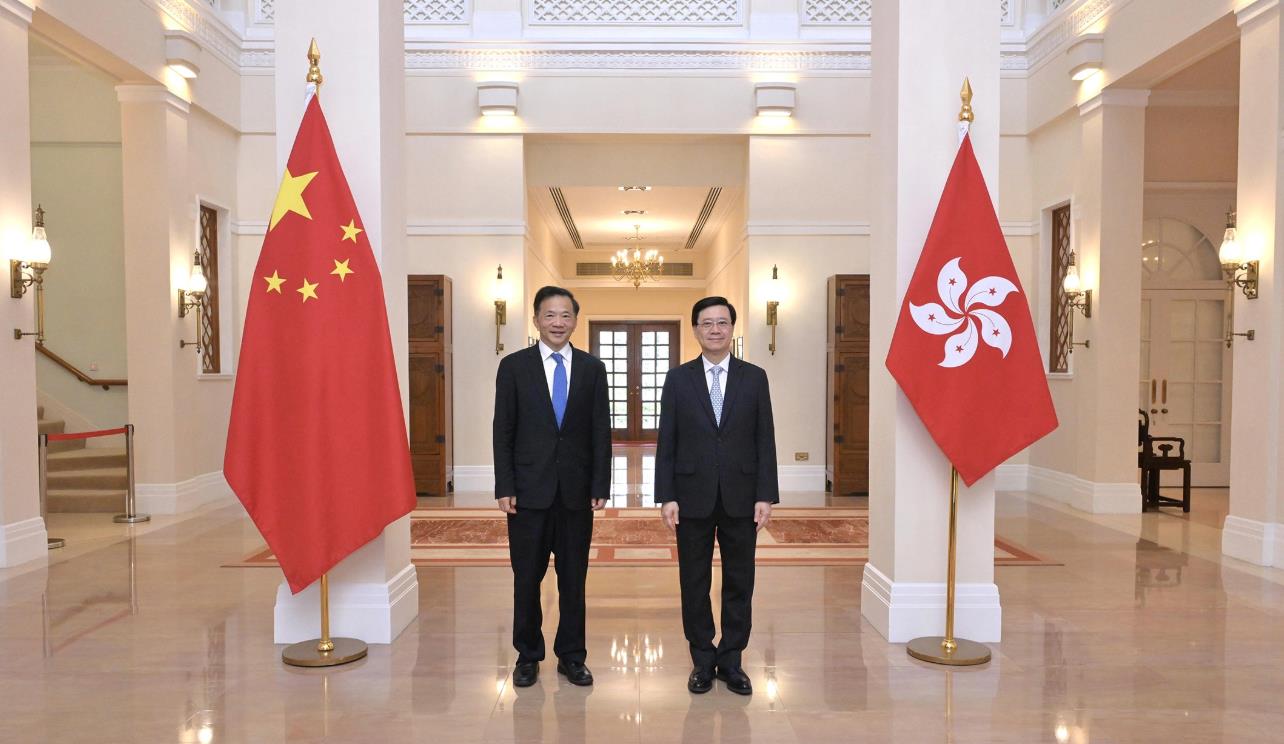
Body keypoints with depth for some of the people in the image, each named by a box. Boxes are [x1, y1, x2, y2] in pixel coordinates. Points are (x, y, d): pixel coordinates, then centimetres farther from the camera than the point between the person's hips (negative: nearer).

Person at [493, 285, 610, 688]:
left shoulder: (592, 368, 5)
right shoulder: (514, 366, 1)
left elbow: (600, 432, 4)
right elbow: (503, 431, -1)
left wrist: (601, 486, -2)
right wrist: (504, 488, -6)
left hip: (576, 490, 1)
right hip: (529, 489, -1)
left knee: (573, 578, 9)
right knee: (527, 578, 8)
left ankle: (571, 656, 24)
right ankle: (528, 656, 25)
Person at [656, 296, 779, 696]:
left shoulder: (754, 377, 3)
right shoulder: (678, 378, 2)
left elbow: (765, 441, 1)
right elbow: (666, 443, 1)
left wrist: (766, 496, -5)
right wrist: (666, 497, -5)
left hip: (740, 496, 1)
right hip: (693, 497, 0)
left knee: (739, 582, 8)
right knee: (694, 583, 8)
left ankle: (731, 660, 23)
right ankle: (702, 660, 23)